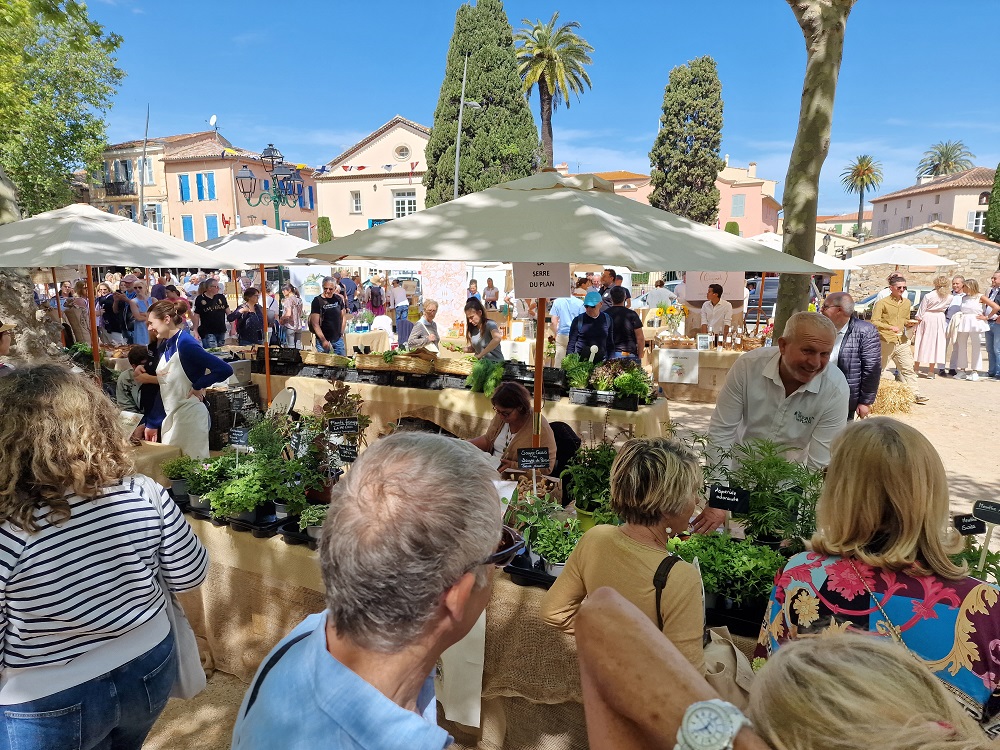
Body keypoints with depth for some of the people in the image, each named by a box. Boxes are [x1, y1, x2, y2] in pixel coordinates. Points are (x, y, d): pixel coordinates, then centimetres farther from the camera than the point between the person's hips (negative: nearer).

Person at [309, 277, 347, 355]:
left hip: (338, 340, 4)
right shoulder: (317, 301, -9)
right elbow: (315, 324, -14)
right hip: (323, 340, -4)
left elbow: (343, 316, 15)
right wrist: (323, 340, -20)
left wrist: (341, 333, 6)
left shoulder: (339, 299, 4)